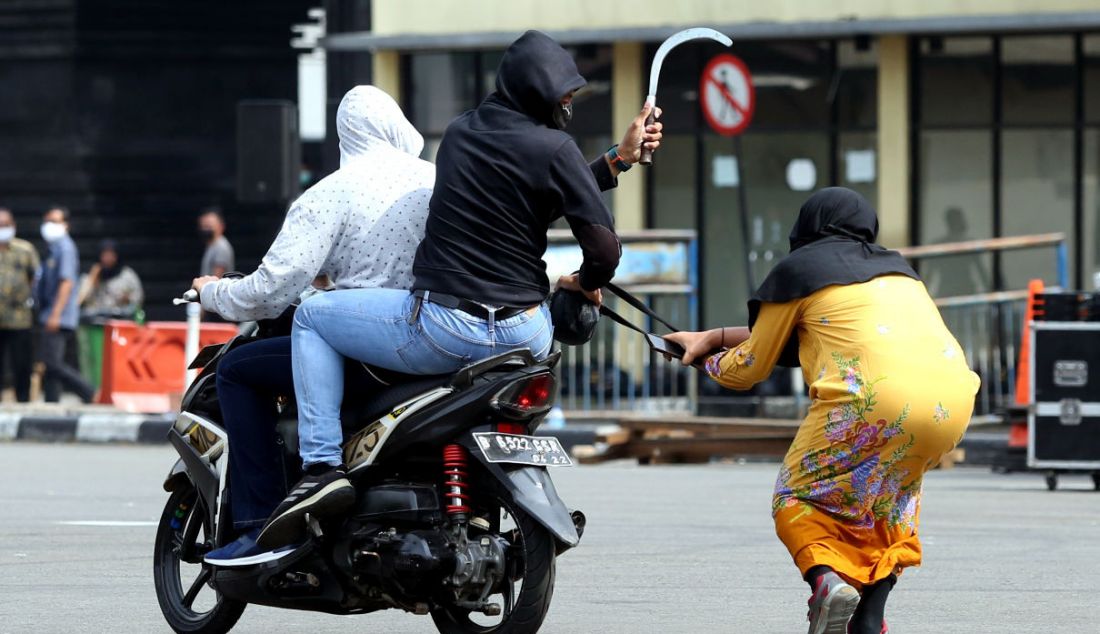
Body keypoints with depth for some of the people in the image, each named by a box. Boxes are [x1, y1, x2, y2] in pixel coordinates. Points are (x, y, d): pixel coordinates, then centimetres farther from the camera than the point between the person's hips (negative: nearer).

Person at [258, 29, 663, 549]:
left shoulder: (459, 133, 9)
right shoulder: (553, 148, -6)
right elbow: (603, 248, -9)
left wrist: (617, 158, 22)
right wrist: (587, 283, 15)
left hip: (442, 328, 0)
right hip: (522, 334, 0)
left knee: (311, 316, 19)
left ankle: (322, 465, -2)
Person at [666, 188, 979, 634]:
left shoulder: (798, 270, 14)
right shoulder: (895, 267, 31)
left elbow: (751, 367, 21)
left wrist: (709, 362, 44)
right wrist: (716, 338, 44)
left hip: (872, 399, -5)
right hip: (953, 402, 5)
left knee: (798, 499, 12)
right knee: (893, 494, 28)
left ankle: (825, 577, -16)